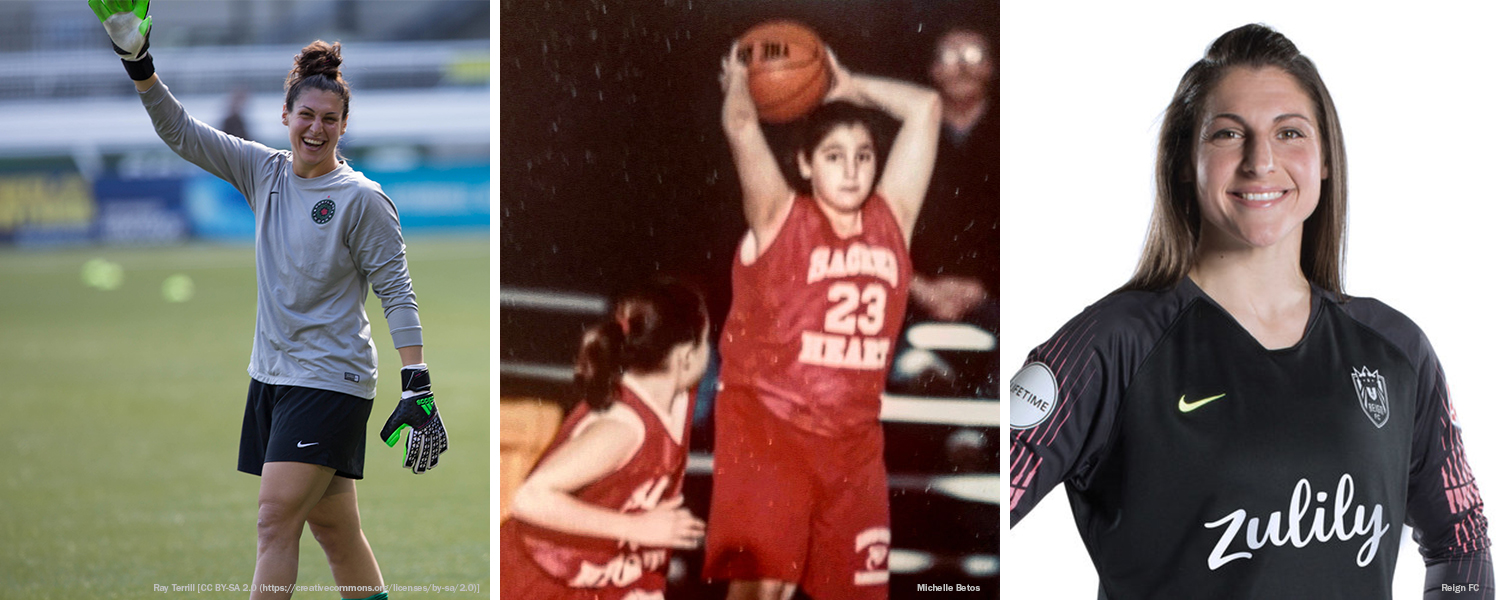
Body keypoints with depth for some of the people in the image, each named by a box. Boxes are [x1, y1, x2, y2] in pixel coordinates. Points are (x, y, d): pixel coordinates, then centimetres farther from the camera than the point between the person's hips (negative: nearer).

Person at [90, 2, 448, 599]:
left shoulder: (361, 200, -8)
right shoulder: (265, 172, 7)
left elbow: (396, 292, -9)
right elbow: (182, 133, 7)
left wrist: (417, 387, -16)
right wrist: (139, 64, -8)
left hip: (329, 380, -6)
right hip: (272, 374, 6)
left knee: (276, 519, -15)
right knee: (334, 529, 10)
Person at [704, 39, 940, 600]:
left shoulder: (891, 217, 5)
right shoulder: (779, 217, -6)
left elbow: (925, 107, 6)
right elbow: (740, 125, -18)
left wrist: (849, 88, 13)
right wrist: (738, 84, 1)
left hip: (853, 440, 5)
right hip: (767, 426, -5)